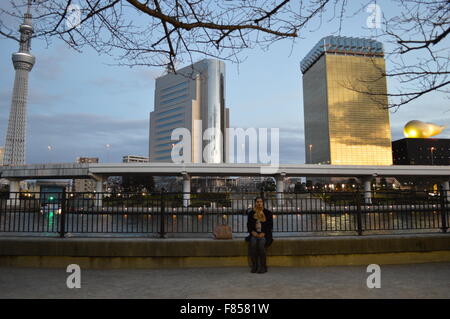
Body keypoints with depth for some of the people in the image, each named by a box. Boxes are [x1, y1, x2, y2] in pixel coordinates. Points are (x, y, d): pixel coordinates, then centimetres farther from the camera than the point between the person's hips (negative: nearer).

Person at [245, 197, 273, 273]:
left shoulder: (268, 213, 4)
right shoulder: (251, 213, 10)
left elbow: (270, 225, -1)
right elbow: (249, 225, 8)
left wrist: (263, 233, -15)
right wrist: (252, 232, -12)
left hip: (264, 235, -1)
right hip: (254, 234, 1)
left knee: (261, 244, -32)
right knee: (253, 243, -31)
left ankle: (263, 267, -20)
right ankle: (254, 266, -21)